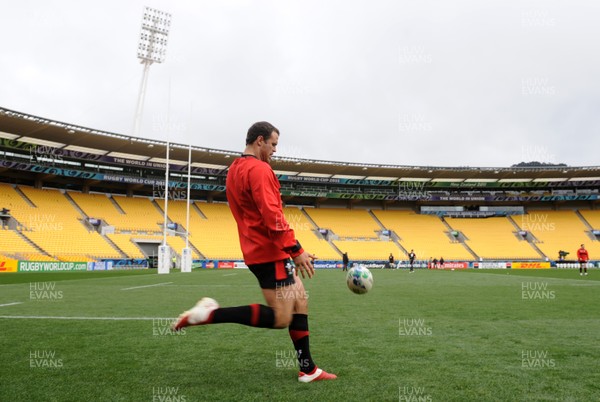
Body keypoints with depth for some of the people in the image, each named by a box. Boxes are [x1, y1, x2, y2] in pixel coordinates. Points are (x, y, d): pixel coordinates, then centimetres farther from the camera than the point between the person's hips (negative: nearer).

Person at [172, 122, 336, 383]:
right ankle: (209, 314, -8)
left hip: (258, 250, 11)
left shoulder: (235, 169, 16)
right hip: (270, 252, -11)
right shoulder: (259, 169, -16)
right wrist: (296, 250, -20)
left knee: (300, 302, 13)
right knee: (281, 319, -8)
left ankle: (307, 369, 17)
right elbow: (272, 216, -24)